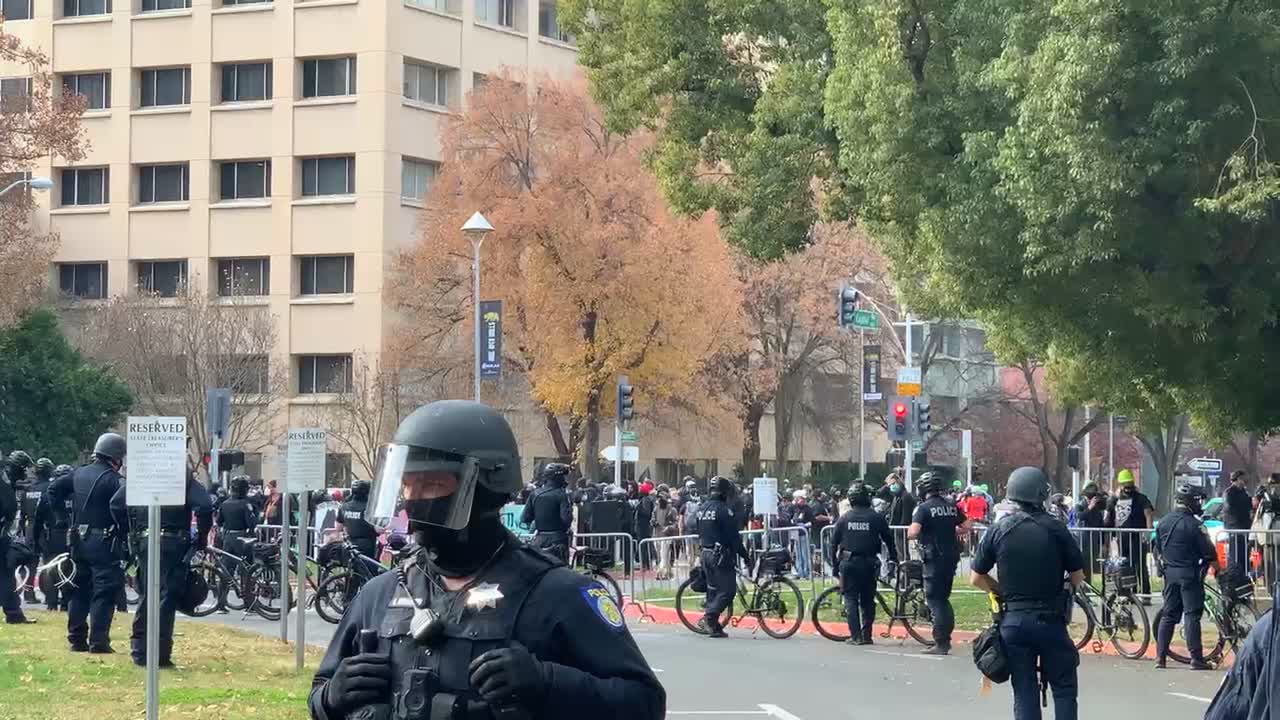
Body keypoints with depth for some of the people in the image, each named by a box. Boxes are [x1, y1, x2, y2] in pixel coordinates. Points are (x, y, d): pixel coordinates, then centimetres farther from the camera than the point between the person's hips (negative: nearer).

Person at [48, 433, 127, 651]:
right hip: (103, 542, -7)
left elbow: (54, 490, 15)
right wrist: (124, 532, -9)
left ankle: (77, 639, 17)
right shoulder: (113, 479, -12)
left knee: (79, 590, 15)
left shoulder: (79, 474, 10)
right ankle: (98, 642, -8)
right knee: (104, 592, -4)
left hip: (78, 541, 7)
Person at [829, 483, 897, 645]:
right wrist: (892, 561, 11)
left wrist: (834, 564, 13)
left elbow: (833, 543, 5)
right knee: (868, 600, 10)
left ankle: (855, 636, -3)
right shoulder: (876, 518, 0)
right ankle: (866, 635, 9)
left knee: (851, 599, 4)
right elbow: (889, 540, 3)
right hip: (869, 563, 0)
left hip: (849, 563, 0)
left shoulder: (844, 519, 3)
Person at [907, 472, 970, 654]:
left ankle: (941, 644, -5)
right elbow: (966, 526, 11)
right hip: (952, 556, 6)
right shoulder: (951, 506, 7)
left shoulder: (924, 508, -12)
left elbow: (912, 533, -21)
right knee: (943, 598, 16)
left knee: (934, 599, -1)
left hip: (934, 557, -6)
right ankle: (945, 640, 17)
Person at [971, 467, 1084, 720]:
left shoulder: (998, 530, -2)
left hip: (1013, 621, 2)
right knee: (1064, 688, 9)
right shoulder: (1055, 529, -7)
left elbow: (976, 578, 3)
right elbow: (1078, 577, -2)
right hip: (1051, 620, -2)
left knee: (1024, 691, 7)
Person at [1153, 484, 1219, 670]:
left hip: (1170, 573, 6)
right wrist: (1217, 569, 4)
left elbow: (1158, 550, 15)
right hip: (1189, 574, -6)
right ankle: (1196, 658, -7)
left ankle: (1161, 657, 10)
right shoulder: (1194, 524, -14)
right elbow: (1208, 552, -10)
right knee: (1192, 616, -5)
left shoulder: (1163, 523, 6)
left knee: (1168, 615, 12)